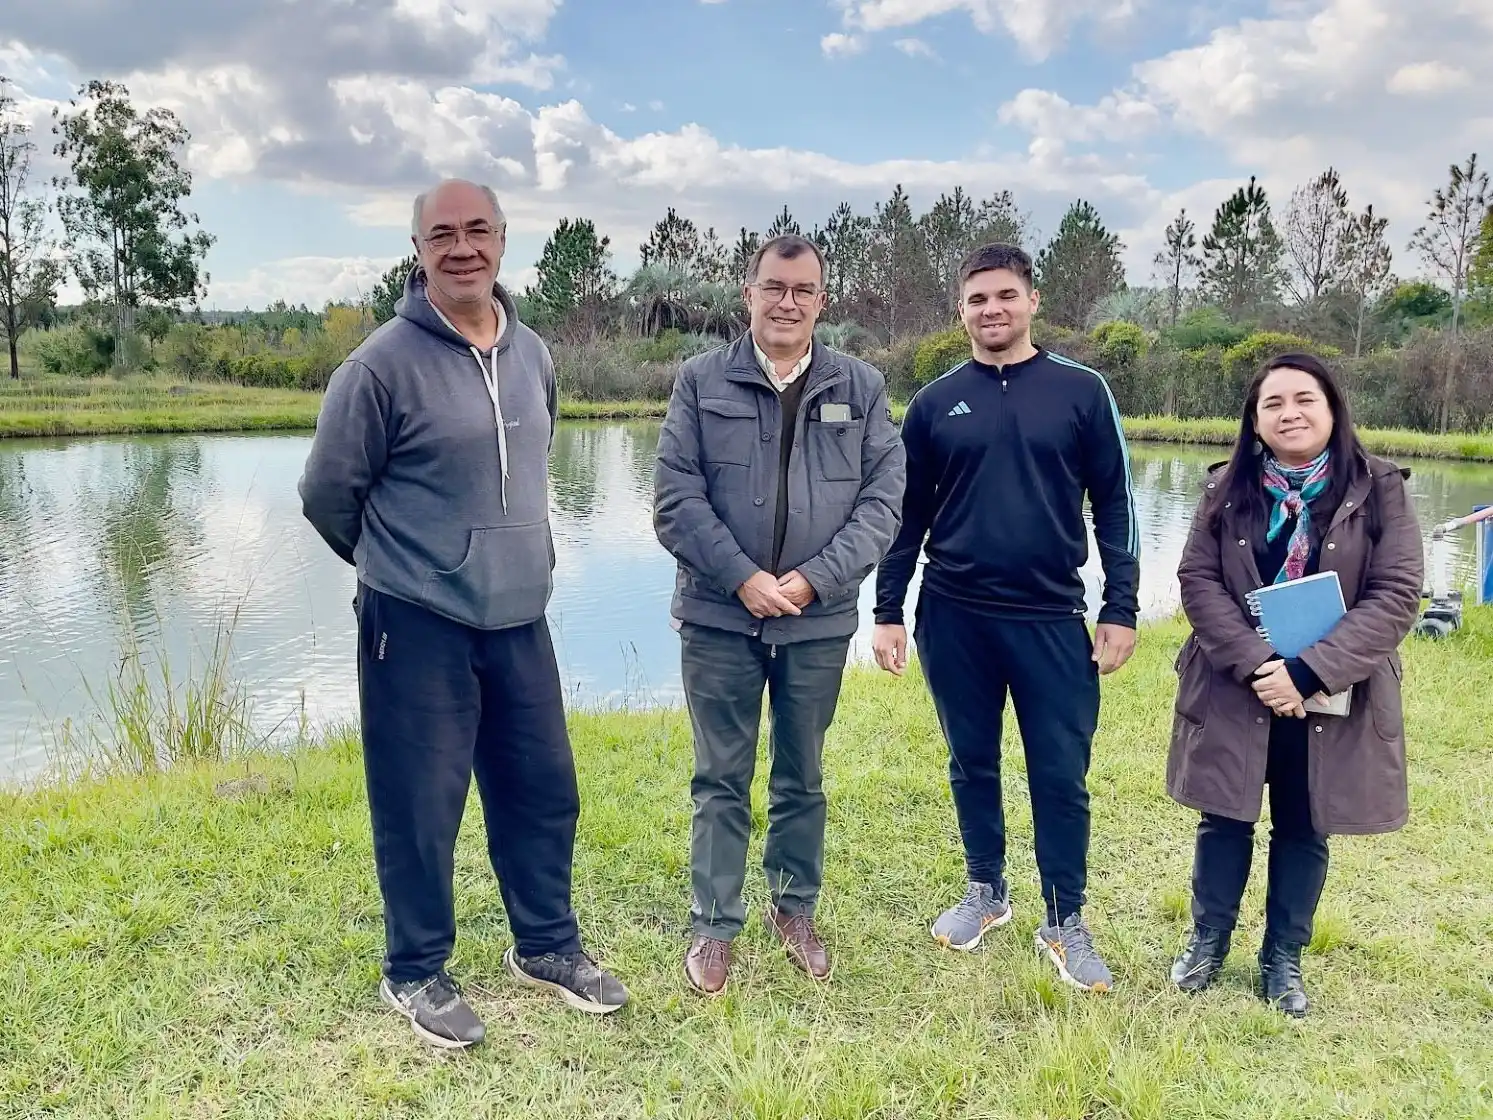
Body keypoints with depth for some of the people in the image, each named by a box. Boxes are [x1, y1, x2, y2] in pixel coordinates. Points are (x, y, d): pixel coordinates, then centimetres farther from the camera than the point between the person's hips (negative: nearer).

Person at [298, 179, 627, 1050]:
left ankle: (546, 946, 35)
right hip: (416, 625, -6)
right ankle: (416, 973, 28)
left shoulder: (534, 355, 5)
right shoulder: (384, 364, -14)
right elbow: (328, 492, -5)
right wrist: (400, 564, 8)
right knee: (420, 804, 6)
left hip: (520, 618, 6)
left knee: (544, 788, 15)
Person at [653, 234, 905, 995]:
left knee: (802, 780, 15)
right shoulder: (701, 381, 0)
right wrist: (743, 578, -15)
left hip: (818, 621, 2)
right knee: (721, 779, 8)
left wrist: (814, 579, -12)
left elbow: (883, 498, -1)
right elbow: (675, 497, -6)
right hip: (719, 617, -1)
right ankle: (714, 925, 22)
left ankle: (794, 910, 33)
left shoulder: (861, 387, 3)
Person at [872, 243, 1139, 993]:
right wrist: (888, 612, 5)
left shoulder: (1081, 391, 1)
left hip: (1052, 619, -1)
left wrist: (1121, 610, -3)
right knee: (973, 764, 13)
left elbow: (1114, 505, 2)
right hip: (954, 617, 2)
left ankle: (1065, 923, 19)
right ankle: (986, 892, 32)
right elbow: (908, 516, 8)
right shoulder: (936, 403, 5)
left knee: (1061, 774, 3)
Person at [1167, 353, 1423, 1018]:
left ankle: (1283, 959, 30)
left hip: (1332, 699, -1)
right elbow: (1198, 581, -5)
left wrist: (1309, 672, -20)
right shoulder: (1227, 489, 0)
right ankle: (1208, 941, 30)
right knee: (1225, 817, 12)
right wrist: (1256, 665, -19)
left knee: (1303, 830, 12)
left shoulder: (1378, 492, -5)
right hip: (1233, 690, 1)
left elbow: (1396, 596, -11)